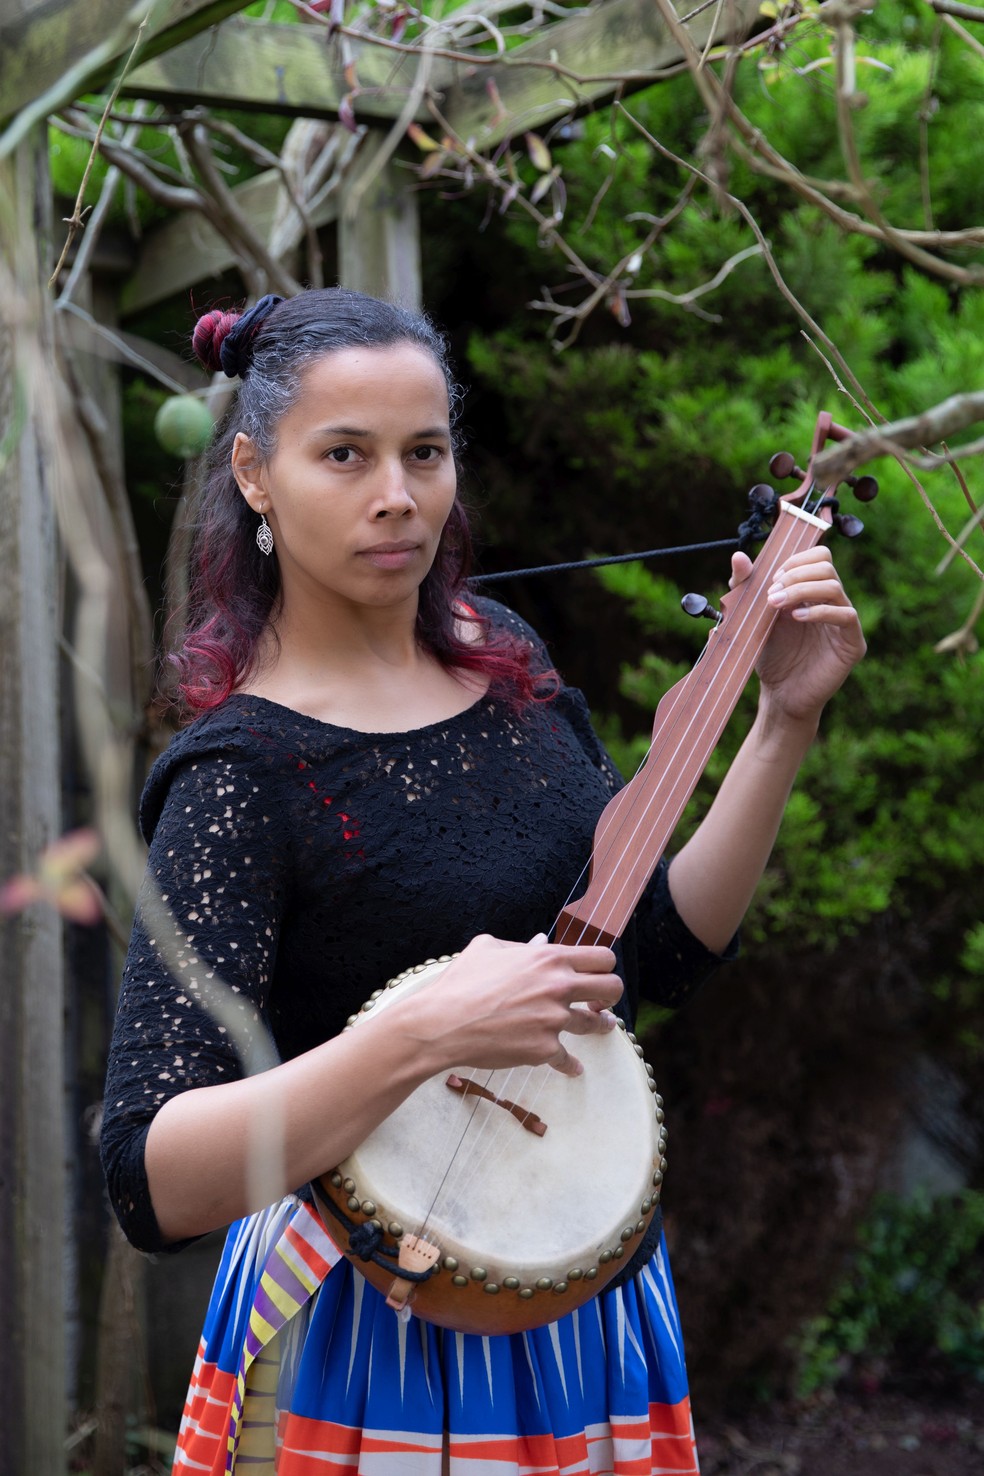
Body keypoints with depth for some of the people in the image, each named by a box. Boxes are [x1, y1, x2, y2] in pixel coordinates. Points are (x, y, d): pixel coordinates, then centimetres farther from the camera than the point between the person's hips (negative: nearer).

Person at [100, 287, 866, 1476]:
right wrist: (424, 1037, -36)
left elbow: (664, 950, 6)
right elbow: (151, 1186, -26)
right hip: (377, 1347, -6)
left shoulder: (502, 660, 2)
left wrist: (784, 720, -3)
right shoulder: (243, 774, -18)